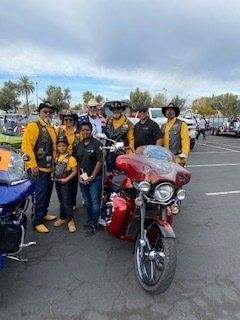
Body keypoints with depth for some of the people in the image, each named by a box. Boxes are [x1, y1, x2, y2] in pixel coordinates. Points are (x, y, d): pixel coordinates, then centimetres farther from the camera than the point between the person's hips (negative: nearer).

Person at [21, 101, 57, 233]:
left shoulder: (52, 129, 17)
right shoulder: (33, 126, -8)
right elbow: (26, 146, -16)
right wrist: (33, 164, -21)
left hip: (49, 167, 8)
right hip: (37, 168, -8)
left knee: (48, 191, 16)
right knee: (41, 192, -9)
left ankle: (43, 213, 34)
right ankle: (37, 221, 2)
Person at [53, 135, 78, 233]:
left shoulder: (70, 158, -13)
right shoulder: (57, 157, 7)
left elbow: (75, 172, -14)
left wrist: (66, 179, -19)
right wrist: (54, 177, 1)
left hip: (66, 183, -6)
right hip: (57, 182, 6)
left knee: (67, 202, -2)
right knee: (61, 201, 17)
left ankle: (70, 220, 9)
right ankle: (62, 218, 30)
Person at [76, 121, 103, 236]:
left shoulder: (97, 144, -8)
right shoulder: (79, 145, 12)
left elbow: (100, 161, -13)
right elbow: (77, 162, 14)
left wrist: (92, 176, -14)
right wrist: (80, 176, 2)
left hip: (95, 178, -6)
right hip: (83, 178, 6)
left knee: (95, 202, -3)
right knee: (87, 201, 16)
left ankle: (94, 225, 6)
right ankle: (90, 220, 30)